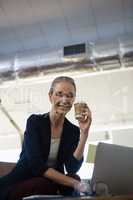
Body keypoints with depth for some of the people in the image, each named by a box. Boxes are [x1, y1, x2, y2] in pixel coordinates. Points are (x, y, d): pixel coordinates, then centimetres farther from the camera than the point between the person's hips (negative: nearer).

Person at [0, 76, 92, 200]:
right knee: (45, 184, -34)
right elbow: (37, 165, -18)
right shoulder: (35, 121, -7)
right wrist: (75, 183, -26)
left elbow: (72, 169, -11)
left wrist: (84, 133, -18)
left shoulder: (73, 131, 3)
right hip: (18, 184, -2)